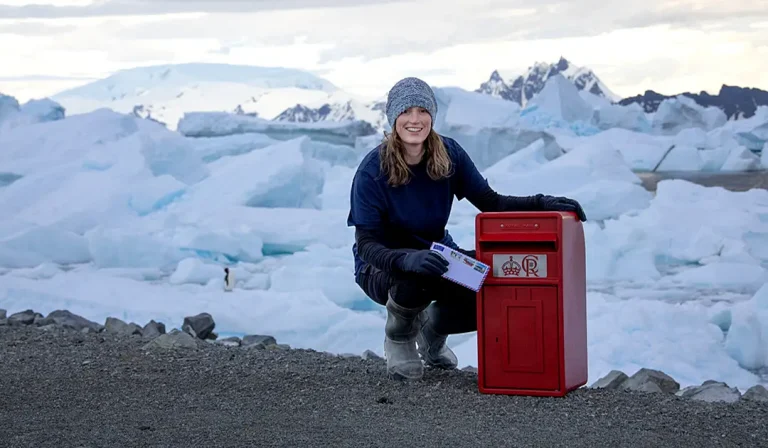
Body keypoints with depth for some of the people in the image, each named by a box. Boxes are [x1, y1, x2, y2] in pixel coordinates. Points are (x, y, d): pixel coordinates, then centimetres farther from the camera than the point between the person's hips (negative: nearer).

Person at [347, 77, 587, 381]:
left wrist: (542, 203, -21)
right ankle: (398, 338, -4)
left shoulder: (449, 154, -10)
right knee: (416, 277, -40)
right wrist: (408, 259, -46)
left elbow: (490, 202, -5)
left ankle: (433, 328, 11)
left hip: (436, 252, 4)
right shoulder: (373, 170, -22)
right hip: (382, 266, -4)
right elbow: (366, 244, -25)